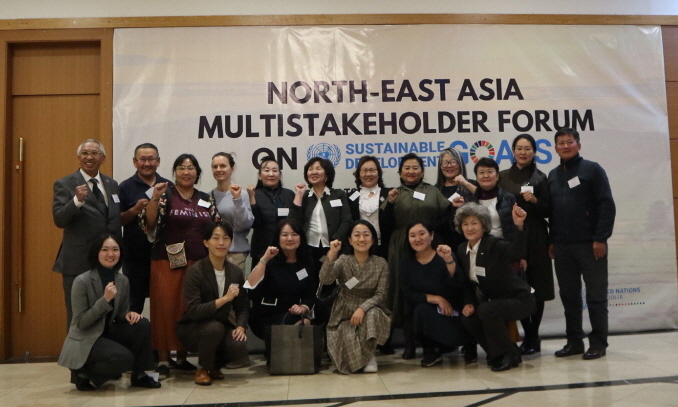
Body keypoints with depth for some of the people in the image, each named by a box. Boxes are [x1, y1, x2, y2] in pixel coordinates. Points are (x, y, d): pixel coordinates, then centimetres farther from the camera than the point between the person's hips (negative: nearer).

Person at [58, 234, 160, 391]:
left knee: (142, 324, -19)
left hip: (109, 332, 6)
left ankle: (139, 375, -4)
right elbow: (80, 323, -18)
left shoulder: (123, 280, 0)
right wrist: (105, 300, -28)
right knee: (124, 357, -29)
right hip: (85, 340, -6)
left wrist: (128, 314, -15)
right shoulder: (82, 281, -16)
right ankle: (85, 374, -1)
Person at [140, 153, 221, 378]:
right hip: (168, 262, -4)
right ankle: (163, 359, 8)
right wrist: (155, 198, -23)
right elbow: (147, 223, -11)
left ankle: (182, 357, 20)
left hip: (197, 263, 4)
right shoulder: (166, 194, 0)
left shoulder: (206, 199, 12)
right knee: (165, 308, -2)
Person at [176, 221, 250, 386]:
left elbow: (242, 306, 4)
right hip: (192, 329, -4)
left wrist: (241, 326, -16)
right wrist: (224, 299, -33)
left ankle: (215, 364, 11)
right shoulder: (195, 271, -16)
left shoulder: (236, 272, 0)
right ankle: (203, 368, -5)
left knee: (240, 347, -26)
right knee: (215, 327, -36)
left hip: (221, 326, 4)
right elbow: (193, 311, -25)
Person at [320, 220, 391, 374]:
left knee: (372, 314, -33)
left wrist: (363, 308, -26)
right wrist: (331, 255, -35)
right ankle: (357, 360, 8)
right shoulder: (343, 260, -5)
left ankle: (369, 356, -9)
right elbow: (325, 280, -22)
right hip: (344, 313, -1)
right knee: (348, 338, -29)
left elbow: (380, 294, -9)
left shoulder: (381, 263, -4)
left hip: (370, 310, 1)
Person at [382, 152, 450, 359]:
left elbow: (444, 215, 11)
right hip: (402, 250, 0)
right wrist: (389, 203, -12)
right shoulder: (395, 193, 13)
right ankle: (409, 344, 6)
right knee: (405, 294, -1)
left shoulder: (433, 191, 16)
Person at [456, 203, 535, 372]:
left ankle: (509, 355, -8)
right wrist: (469, 303, -8)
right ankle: (499, 354, 9)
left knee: (486, 310, -30)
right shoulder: (462, 251, 0)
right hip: (494, 301, 7)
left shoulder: (494, 245, -21)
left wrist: (519, 226, -58)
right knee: (467, 317, -13)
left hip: (519, 299, -7)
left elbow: (517, 252, -43)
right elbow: (468, 283, 9)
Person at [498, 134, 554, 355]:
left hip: (535, 239, -1)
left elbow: (548, 211, 1)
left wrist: (534, 200, -15)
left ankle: (533, 337, 11)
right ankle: (529, 336, 13)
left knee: (536, 287, 0)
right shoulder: (503, 177, 10)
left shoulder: (540, 178, 4)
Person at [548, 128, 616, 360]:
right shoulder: (553, 175, 14)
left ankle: (598, 342, 12)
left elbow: (607, 205, -7)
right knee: (569, 295, 9)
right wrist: (552, 241, 10)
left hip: (590, 244, -5)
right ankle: (574, 341, 18)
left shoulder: (592, 169, -1)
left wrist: (600, 238, -14)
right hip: (562, 246, 5)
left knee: (596, 295, 3)